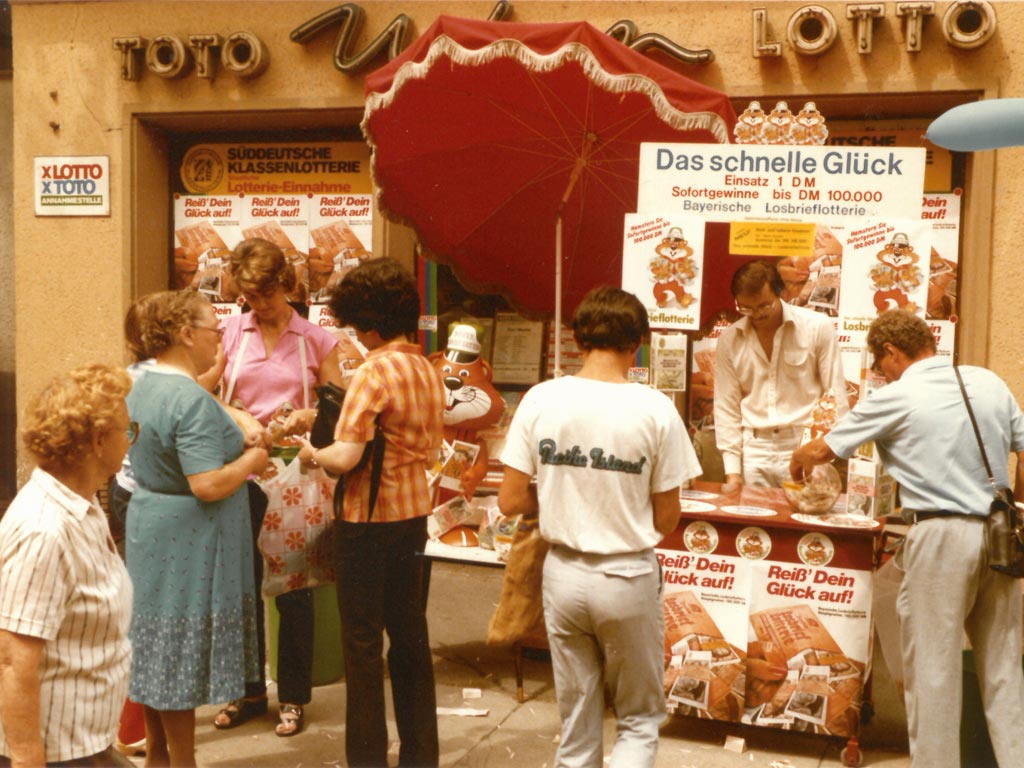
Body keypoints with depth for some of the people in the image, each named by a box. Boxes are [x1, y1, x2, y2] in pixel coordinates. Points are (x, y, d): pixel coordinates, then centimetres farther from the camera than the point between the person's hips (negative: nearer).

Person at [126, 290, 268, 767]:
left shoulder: (143, 385, 7)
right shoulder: (193, 401, -23)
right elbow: (207, 485, -28)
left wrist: (234, 446, 12)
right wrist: (250, 461, -11)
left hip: (151, 531, 10)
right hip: (186, 545, -10)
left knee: (156, 649, 18)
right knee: (181, 655, 2)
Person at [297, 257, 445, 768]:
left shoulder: (374, 372, -18)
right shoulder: (429, 371, 6)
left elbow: (344, 457, -23)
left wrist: (312, 452, -4)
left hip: (368, 520, -8)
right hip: (414, 514, 8)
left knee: (363, 642, 4)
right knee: (410, 635, 16)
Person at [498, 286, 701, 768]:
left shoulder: (540, 400, -8)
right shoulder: (655, 410, -13)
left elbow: (510, 501, -5)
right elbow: (666, 520, -7)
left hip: (564, 572, 3)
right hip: (629, 579, -2)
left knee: (576, 723, 19)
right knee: (639, 719, 17)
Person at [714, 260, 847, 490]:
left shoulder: (818, 328, -3)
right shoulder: (729, 339, 4)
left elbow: (835, 400, -1)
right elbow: (727, 407, 5)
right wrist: (732, 470, 1)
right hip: (754, 452, 2)